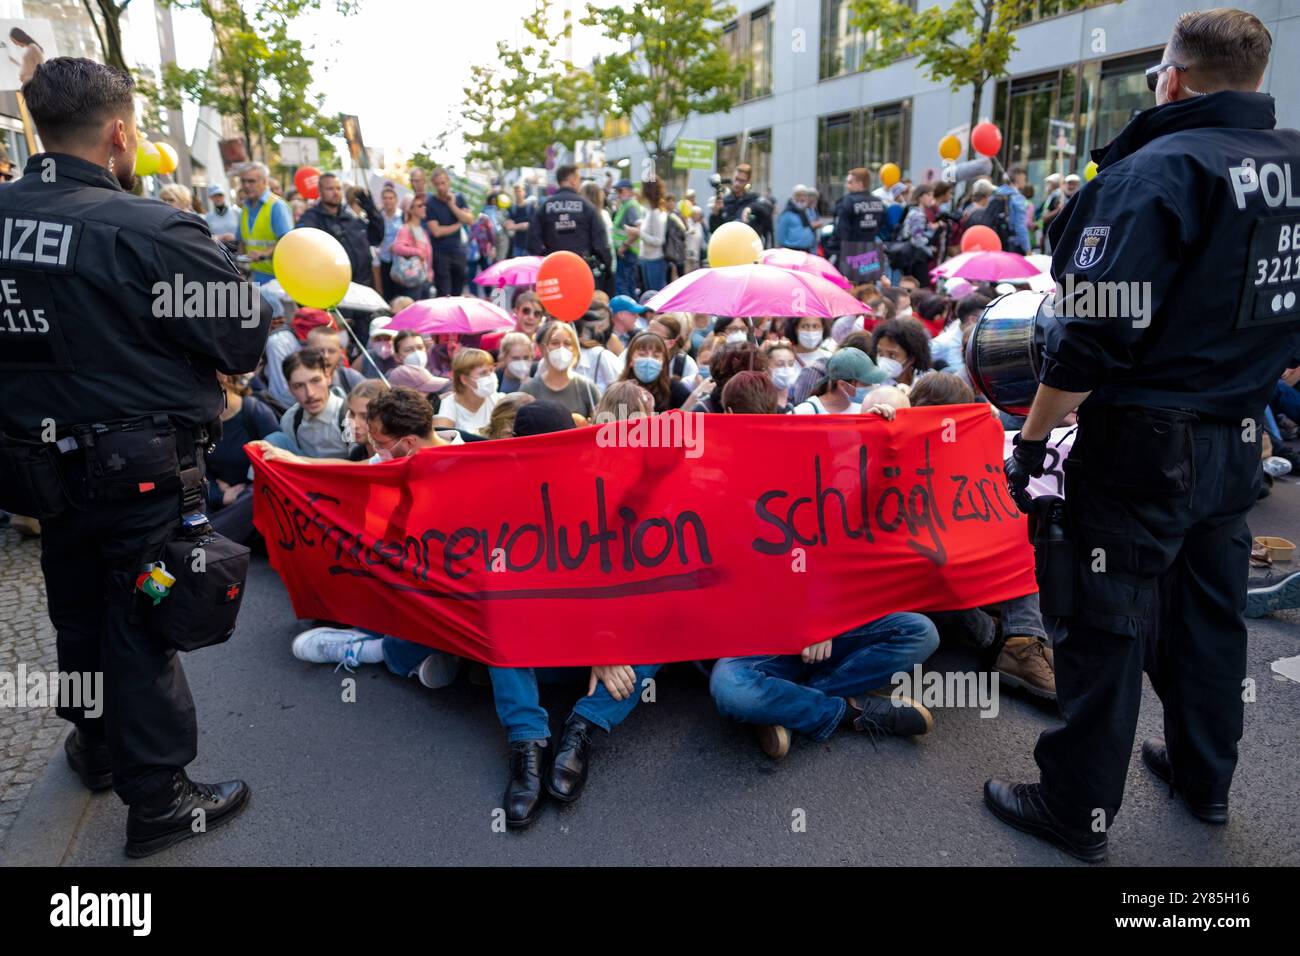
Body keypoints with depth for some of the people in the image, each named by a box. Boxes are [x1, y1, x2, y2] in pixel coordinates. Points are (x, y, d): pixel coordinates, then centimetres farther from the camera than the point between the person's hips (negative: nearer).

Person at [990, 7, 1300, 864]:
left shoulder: (1158, 169, -16)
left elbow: (1093, 333, -23)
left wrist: (1031, 439, -16)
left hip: (1147, 440, -7)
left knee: (1110, 624, 2)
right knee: (1213, 608, 20)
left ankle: (1078, 810, 17)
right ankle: (1206, 776, 38)